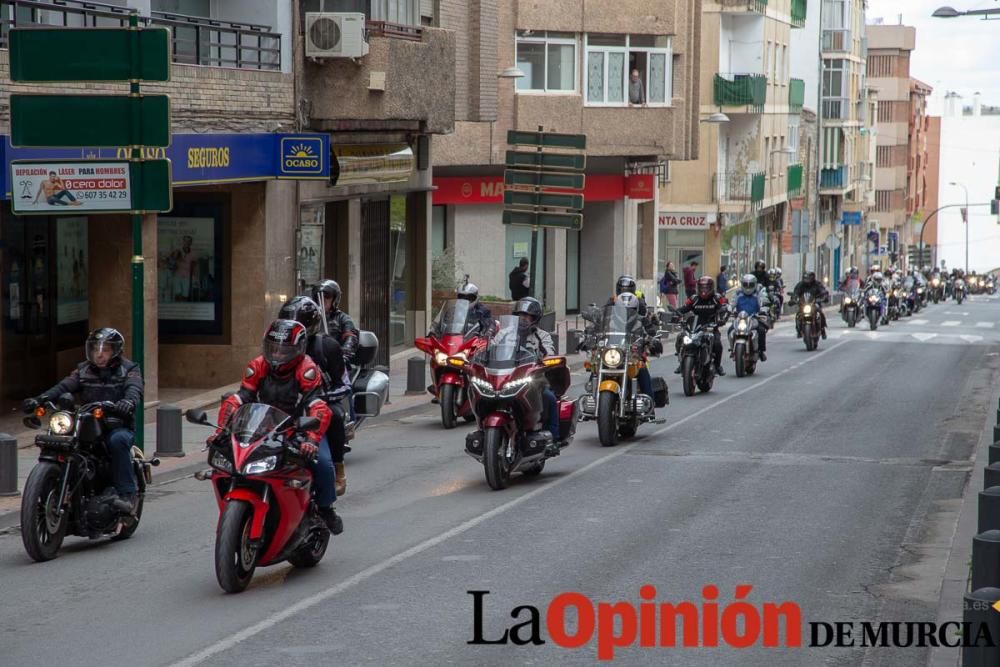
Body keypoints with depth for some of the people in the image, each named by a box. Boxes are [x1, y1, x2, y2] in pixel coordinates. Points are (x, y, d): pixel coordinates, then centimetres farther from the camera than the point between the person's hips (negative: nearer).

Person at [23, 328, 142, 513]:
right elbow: (64, 386, 0)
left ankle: (127, 493, -34)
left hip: (118, 425, -4)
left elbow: (134, 389, -17)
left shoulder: (129, 369, 3)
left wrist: (128, 402, -43)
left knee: (117, 440, -37)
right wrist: (40, 399, -19)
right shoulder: (84, 370, 15)